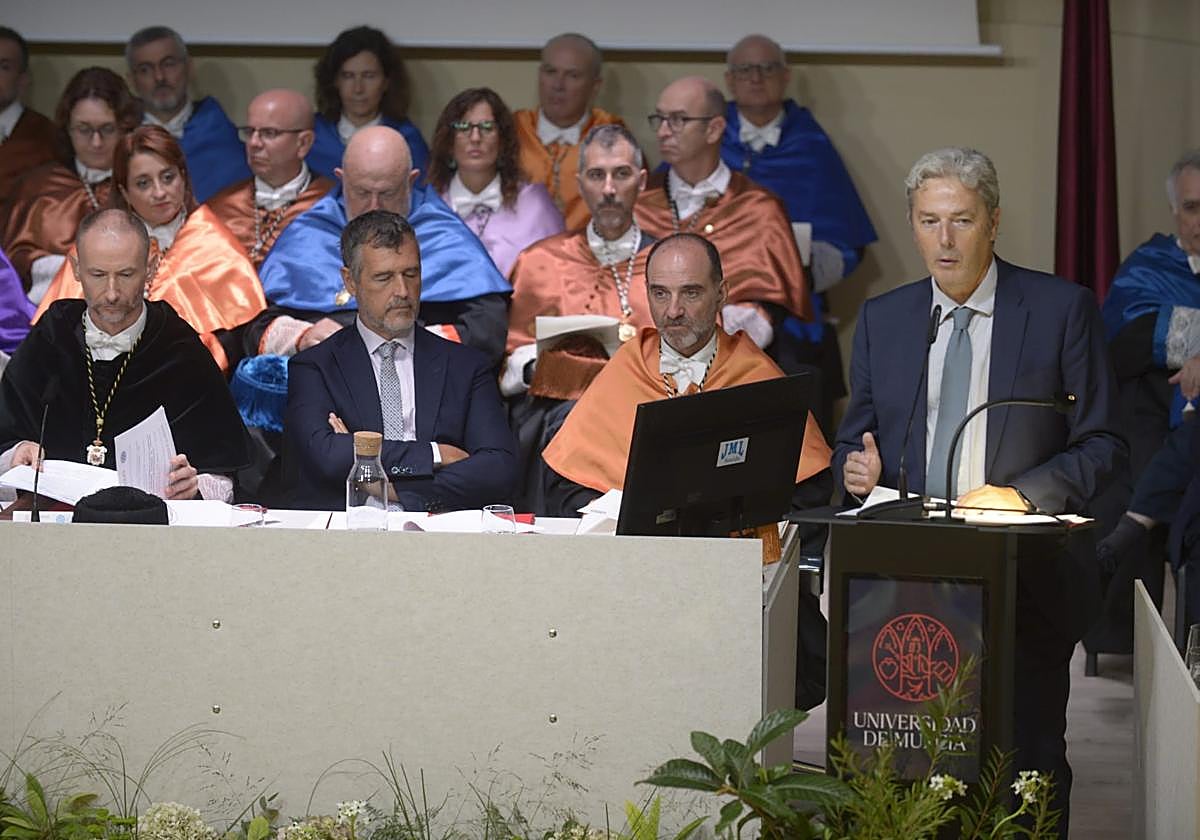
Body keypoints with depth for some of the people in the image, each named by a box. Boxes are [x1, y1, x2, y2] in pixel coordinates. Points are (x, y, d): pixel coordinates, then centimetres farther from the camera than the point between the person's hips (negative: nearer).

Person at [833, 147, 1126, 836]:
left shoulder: (1062, 309, 0)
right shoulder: (882, 319, 12)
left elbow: (1103, 444, -1)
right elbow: (856, 437, 19)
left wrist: (1021, 494, -16)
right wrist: (858, 468, -4)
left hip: (1027, 579, -3)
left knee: (1028, 760, -1)